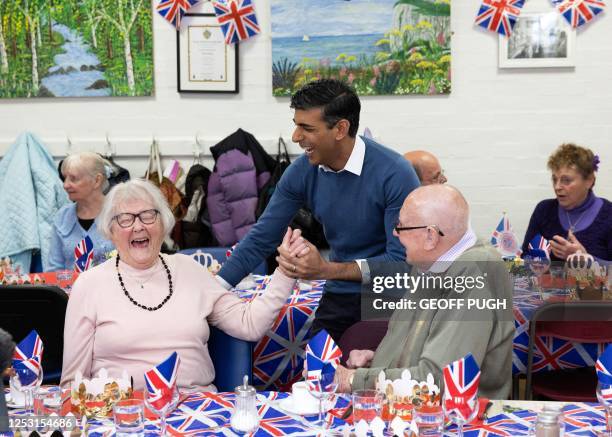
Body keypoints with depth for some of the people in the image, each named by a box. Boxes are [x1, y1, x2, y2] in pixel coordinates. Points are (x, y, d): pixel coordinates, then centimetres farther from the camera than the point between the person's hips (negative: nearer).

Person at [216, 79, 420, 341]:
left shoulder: (395, 175, -22)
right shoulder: (302, 172, -6)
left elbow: (402, 258, -22)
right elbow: (261, 239, -2)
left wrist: (327, 270, -26)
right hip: (338, 298, 5)